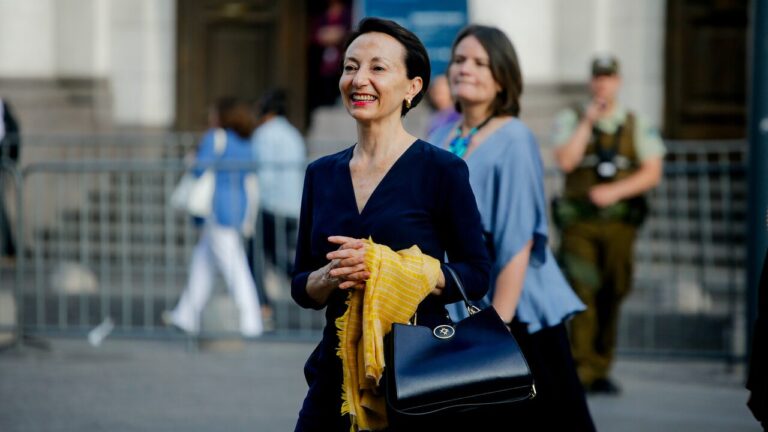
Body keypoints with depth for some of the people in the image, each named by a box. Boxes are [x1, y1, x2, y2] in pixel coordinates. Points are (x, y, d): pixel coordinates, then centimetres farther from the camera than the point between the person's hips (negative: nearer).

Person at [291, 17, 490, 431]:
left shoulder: (442, 170, -6)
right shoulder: (321, 174, 9)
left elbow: (476, 276, -8)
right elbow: (301, 287, 11)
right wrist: (333, 275, -12)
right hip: (336, 374, 4)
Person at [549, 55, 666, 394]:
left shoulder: (636, 125, 11)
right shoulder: (571, 119, 8)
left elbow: (652, 173, 4)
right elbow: (565, 161, -7)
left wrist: (615, 191, -9)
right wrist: (587, 122, -9)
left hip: (619, 221, 2)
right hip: (579, 223, -2)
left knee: (611, 297, 3)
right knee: (581, 293, -14)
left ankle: (601, 371, 12)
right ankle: (581, 372, -16)